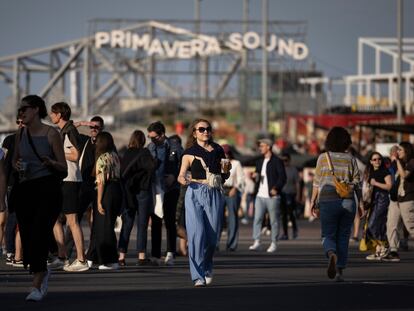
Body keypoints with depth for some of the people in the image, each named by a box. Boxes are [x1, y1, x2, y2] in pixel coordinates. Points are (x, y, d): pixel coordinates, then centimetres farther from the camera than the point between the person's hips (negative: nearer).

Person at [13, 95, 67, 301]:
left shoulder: (51, 134, -4)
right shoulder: (20, 134, 10)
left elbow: (64, 167, 0)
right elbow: (15, 160, 24)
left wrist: (51, 163, -21)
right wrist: (17, 166, 1)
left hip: (48, 189, -5)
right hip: (25, 189, 5)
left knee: (39, 235, -17)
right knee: (27, 237, 6)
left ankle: (37, 286, -18)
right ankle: (42, 272, 35)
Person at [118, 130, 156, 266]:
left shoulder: (126, 154, 4)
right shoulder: (144, 153, -8)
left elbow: (122, 171, 1)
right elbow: (152, 166, -21)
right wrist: (147, 178, -3)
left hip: (128, 192, 4)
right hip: (143, 190, -4)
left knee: (126, 224, 8)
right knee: (142, 225, 1)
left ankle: (122, 256, 5)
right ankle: (141, 256, 0)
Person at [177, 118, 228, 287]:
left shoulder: (218, 151, 14)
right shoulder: (190, 153, 6)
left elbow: (224, 177, 22)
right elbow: (181, 175, 2)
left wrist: (226, 170, 1)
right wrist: (183, 179, -21)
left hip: (214, 195, 3)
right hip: (195, 193, -3)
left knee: (212, 235, 1)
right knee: (197, 233, -15)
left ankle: (207, 270, 26)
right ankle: (198, 276, -13)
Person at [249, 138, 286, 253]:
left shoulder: (277, 161, -4)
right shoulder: (260, 161, 17)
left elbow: (282, 177, -8)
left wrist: (276, 188, -19)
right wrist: (256, 176, 4)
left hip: (272, 196, -6)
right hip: (260, 196, 6)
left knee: (274, 221, 0)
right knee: (257, 219, -3)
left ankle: (273, 243, 6)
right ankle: (256, 242, -2)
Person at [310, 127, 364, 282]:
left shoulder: (323, 158, -1)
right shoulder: (350, 159, 3)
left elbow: (317, 182, 0)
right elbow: (357, 183, 2)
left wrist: (313, 201, 6)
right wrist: (360, 202, 7)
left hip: (328, 201, -1)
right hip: (348, 201, 2)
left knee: (328, 235, 4)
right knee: (343, 237, 10)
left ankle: (332, 255, -28)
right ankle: (339, 272, 7)